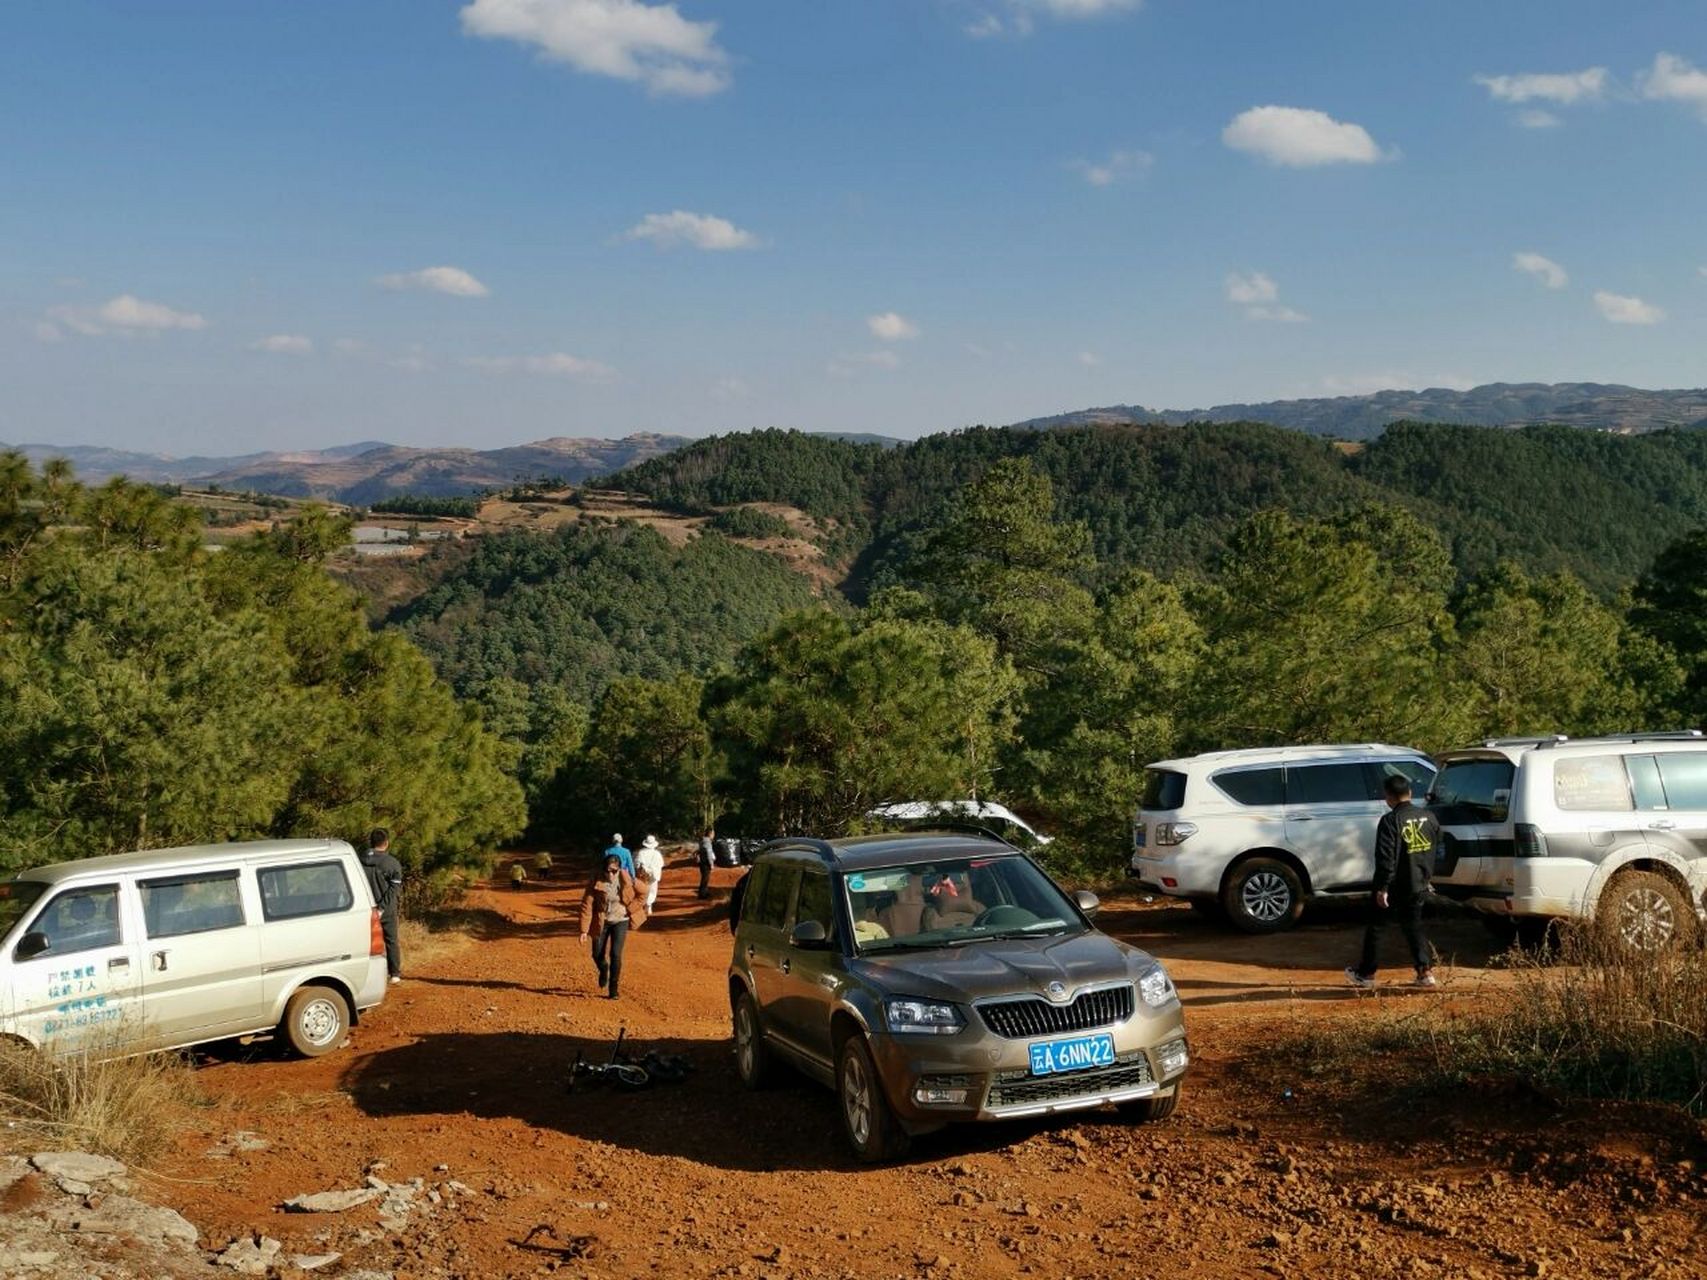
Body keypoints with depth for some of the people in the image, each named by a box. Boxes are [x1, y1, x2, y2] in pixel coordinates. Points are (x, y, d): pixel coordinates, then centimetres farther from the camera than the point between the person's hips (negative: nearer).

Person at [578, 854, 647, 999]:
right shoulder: (596, 882, -17)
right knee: (597, 954, 7)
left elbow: (642, 894, 3)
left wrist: (630, 909, -8)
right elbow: (586, 905, -16)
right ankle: (603, 970, 43)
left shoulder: (627, 880, -15)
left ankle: (614, 988, 6)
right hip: (601, 922, 1)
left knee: (615, 954, -9)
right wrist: (584, 930, -19)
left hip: (620, 921, -1)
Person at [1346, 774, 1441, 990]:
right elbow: (1436, 847, 15)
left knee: (1375, 927, 8)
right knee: (1414, 927, 16)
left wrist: (1382, 888, -17)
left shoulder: (1390, 821, -18)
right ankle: (1425, 971, 8)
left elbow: (1386, 858, -20)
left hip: (1395, 886, -6)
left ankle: (1366, 973, 16)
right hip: (1418, 886, 6)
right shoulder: (1428, 817, 2)